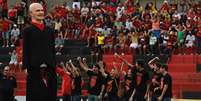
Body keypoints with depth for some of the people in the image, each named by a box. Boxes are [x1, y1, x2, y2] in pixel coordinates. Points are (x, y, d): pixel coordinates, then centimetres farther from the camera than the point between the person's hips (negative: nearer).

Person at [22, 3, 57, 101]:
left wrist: (54, 65, 12)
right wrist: (25, 67, -11)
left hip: (49, 69, 5)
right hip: (34, 69, -5)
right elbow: (25, 51, -4)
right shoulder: (27, 30, 1)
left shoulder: (50, 30, 16)